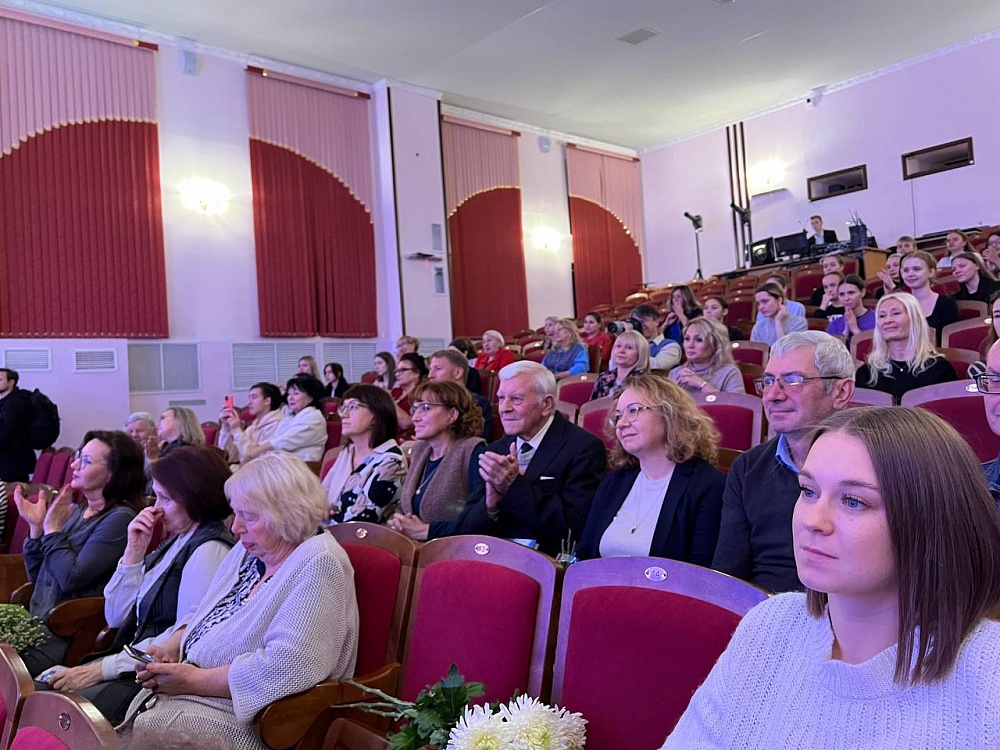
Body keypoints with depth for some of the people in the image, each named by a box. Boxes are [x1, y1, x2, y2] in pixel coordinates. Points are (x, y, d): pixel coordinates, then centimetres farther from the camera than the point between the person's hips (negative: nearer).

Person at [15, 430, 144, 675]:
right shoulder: (76, 511, 13)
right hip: (38, 624, 8)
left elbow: (71, 578, -19)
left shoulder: (119, 518, -12)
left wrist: (53, 528, -8)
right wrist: (36, 527, 4)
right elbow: (36, 576, 17)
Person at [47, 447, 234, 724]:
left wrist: (104, 668, -16)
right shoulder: (175, 543, 14)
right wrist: (134, 551, 2)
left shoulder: (210, 550, -14)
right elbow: (116, 617, 14)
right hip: (135, 665, 9)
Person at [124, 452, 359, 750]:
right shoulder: (249, 550, 8)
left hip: (246, 716, -8)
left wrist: (195, 680, -20)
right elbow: (203, 619, 18)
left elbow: (286, 667, -28)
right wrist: (170, 649, -2)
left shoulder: (318, 564, -19)